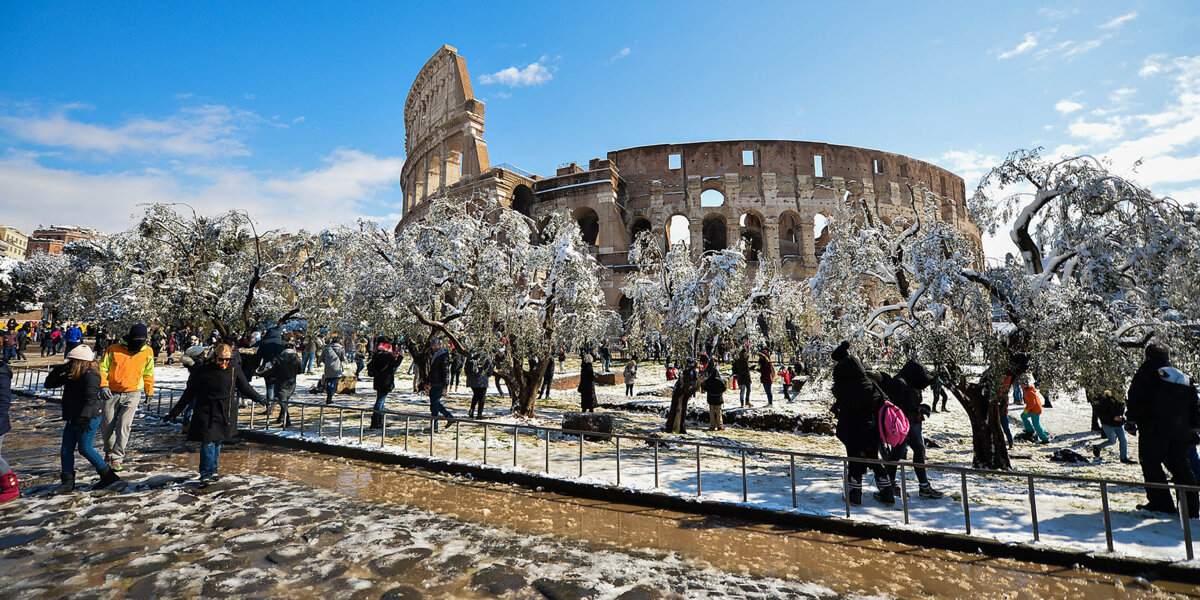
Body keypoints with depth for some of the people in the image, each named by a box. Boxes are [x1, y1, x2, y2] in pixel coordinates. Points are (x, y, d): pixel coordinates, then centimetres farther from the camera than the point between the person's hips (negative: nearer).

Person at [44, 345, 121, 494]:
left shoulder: (90, 375, -17)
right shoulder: (72, 376, 10)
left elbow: (91, 398, -25)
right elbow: (49, 383, 16)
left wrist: (85, 417, -31)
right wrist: (59, 370, -1)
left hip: (89, 418, -9)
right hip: (73, 418, 9)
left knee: (85, 448, -6)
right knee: (66, 449, 9)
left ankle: (108, 475, 4)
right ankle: (68, 482, 18)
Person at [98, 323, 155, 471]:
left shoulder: (147, 352, 0)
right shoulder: (114, 350, -7)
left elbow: (148, 373, 13)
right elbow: (102, 368, 0)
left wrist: (149, 391, 18)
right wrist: (103, 385, -15)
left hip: (132, 394, 0)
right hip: (112, 393, 1)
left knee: (123, 426, -9)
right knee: (106, 426, 9)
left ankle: (117, 458, 1)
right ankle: (109, 451, 35)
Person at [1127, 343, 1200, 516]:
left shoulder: (1146, 374, -5)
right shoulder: (1185, 378, 17)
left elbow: (1135, 402, -11)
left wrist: (1132, 420, 2)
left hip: (1154, 430, -7)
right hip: (1181, 431, 7)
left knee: (1151, 464, 2)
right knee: (1180, 466, 12)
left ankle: (1161, 503, -1)